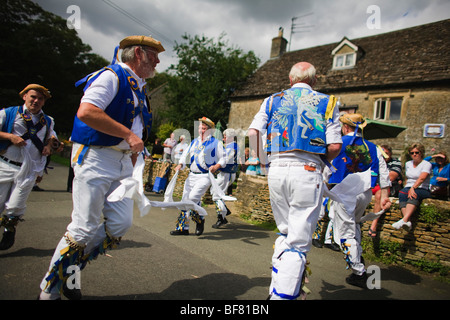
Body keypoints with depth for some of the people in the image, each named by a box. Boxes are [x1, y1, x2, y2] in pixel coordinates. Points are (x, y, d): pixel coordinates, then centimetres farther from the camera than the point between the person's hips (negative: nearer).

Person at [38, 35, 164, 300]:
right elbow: (86, 112, -23)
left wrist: (132, 169, 19)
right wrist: (128, 134, -21)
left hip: (122, 163, 9)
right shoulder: (112, 76, -7)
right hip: (95, 158, -8)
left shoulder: (139, 89, 20)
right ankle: (50, 289, 17)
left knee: (121, 224, 4)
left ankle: (71, 270, 22)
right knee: (85, 228, -4)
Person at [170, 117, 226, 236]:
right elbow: (185, 155, 19)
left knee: (193, 197, -22)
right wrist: (180, 164, 1)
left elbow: (223, 159, 1)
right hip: (191, 175, 7)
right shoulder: (194, 142, 18)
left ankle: (200, 220, 4)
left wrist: (216, 166, -18)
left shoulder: (216, 143, 1)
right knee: (185, 199, 6)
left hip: (205, 176, -6)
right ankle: (183, 227, 18)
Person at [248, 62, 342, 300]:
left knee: (285, 233, 21)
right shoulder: (327, 103, 8)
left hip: (276, 170, 4)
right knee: (298, 242, 1)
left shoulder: (272, 101, 13)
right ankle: (284, 294, 1)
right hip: (307, 173, -3)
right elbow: (335, 146, -2)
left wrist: (261, 160, 15)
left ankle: (276, 289, 26)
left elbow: (253, 133, 1)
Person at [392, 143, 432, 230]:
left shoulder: (426, 164, 1)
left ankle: (404, 220, -58)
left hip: (422, 190, -4)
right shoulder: (408, 164, 20)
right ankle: (408, 222, -51)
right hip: (408, 188, 4)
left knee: (415, 194, -39)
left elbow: (421, 178, -17)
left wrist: (413, 188, -32)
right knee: (402, 193, -32)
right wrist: (407, 188, 10)